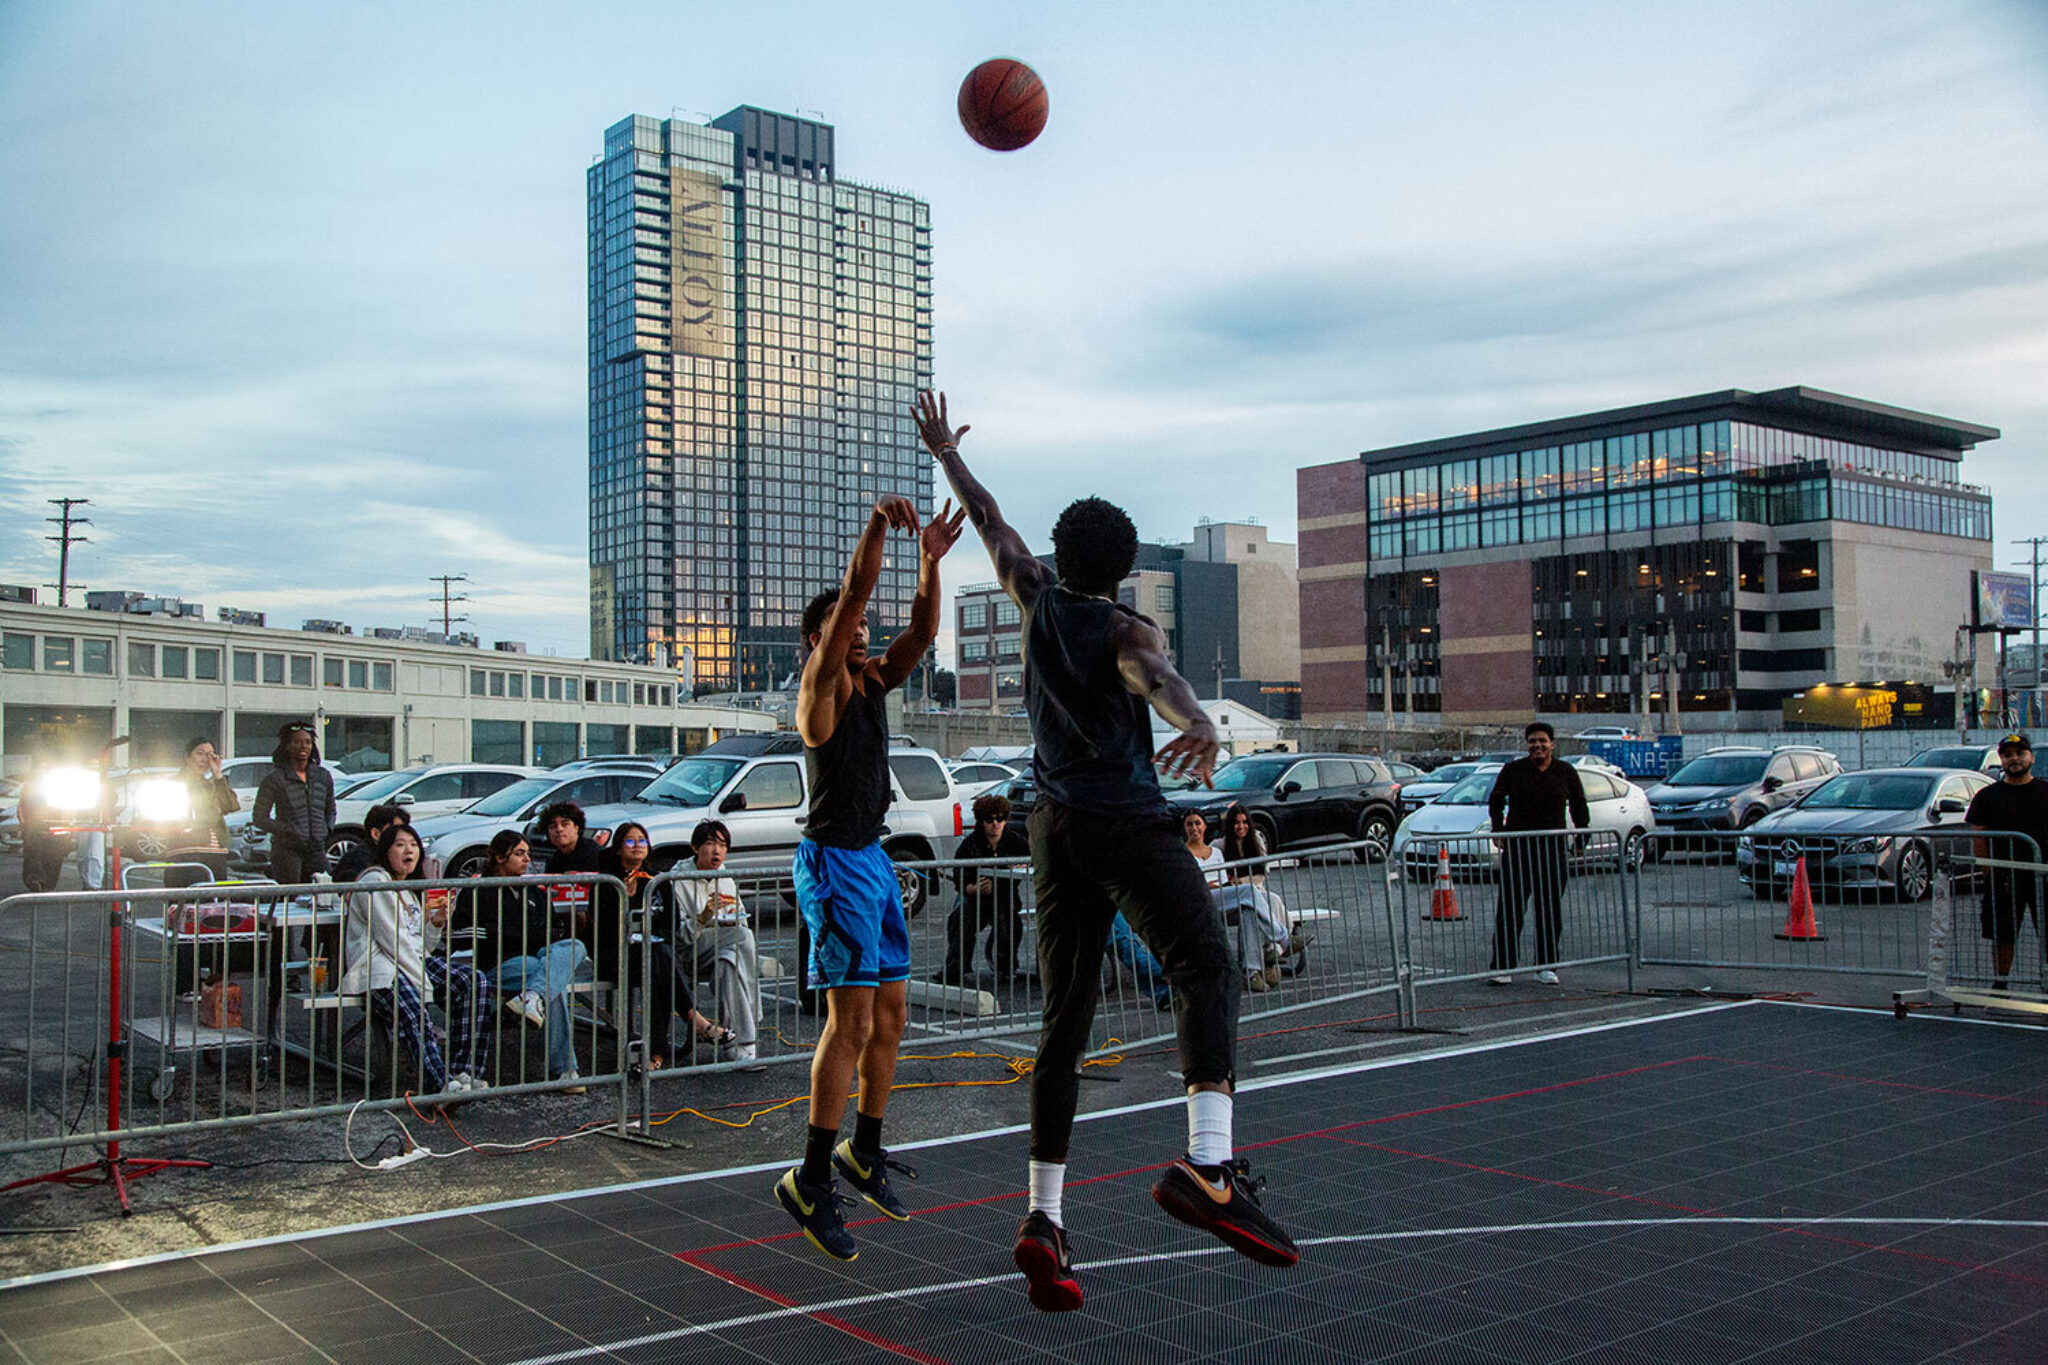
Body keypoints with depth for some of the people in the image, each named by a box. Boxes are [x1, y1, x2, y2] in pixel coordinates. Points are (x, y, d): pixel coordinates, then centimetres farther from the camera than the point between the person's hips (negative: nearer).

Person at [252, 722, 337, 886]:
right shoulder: (274, 778, 0)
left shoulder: (323, 776, 13)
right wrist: (286, 830, -13)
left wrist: (327, 829, 6)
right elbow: (259, 817, 1)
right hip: (287, 850, -4)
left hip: (317, 849, 4)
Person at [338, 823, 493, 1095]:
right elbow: (392, 939, -11)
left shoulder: (408, 890, 26)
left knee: (474, 981, -17)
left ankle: (463, 1072, -23)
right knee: (412, 1013, -37)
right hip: (379, 968, -8)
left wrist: (435, 923, 5)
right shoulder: (375, 882, -2)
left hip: (414, 962, 8)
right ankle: (442, 1085, -51)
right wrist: (424, 980, -16)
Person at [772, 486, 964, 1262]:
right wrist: (876, 529, -30)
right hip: (835, 860, -9)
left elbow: (922, 633, 3)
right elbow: (850, 598, -22)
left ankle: (864, 1152, 26)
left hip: (873, 858, 9)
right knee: (851, 1019, -12)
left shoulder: (870, 682, 13)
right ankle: (811, 1181, -7)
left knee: (890, 1012, 12)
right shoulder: (821, 684, -9)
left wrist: (931, 562, -8)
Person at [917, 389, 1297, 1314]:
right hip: (1127, 821, -6)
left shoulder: (1038, 603, 13)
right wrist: (1197, 725, -48)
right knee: (1206, 970, -18)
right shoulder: (1128, 630, -2)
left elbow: (990, 523, 28)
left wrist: (946, 454, 43)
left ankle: (1045, 1218, 3)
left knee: (1065, 1021, 7)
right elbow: (1155, 674, -27)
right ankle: (1208, 1168, -39)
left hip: (1055, 827, 6)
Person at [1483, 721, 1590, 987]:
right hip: (1517, 847, -1)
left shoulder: (1566, 772, 5)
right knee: (1510, 908, -4)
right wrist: (1498, 830, 4)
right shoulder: (1513, 770, 2)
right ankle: (1503, 967, 0)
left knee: (1551, 910, 5)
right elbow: (1495, 800, 13)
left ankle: (1546, 967, 15)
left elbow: (1579, 806, 16)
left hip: (1553, 848, 1)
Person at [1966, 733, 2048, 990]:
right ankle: (2000, 983, 15)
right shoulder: (1988, 796, 6)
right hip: (2004, 877, 0)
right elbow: (1978, 838, 4)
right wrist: (1988, 872, -4)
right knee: (2003, 936, 4)